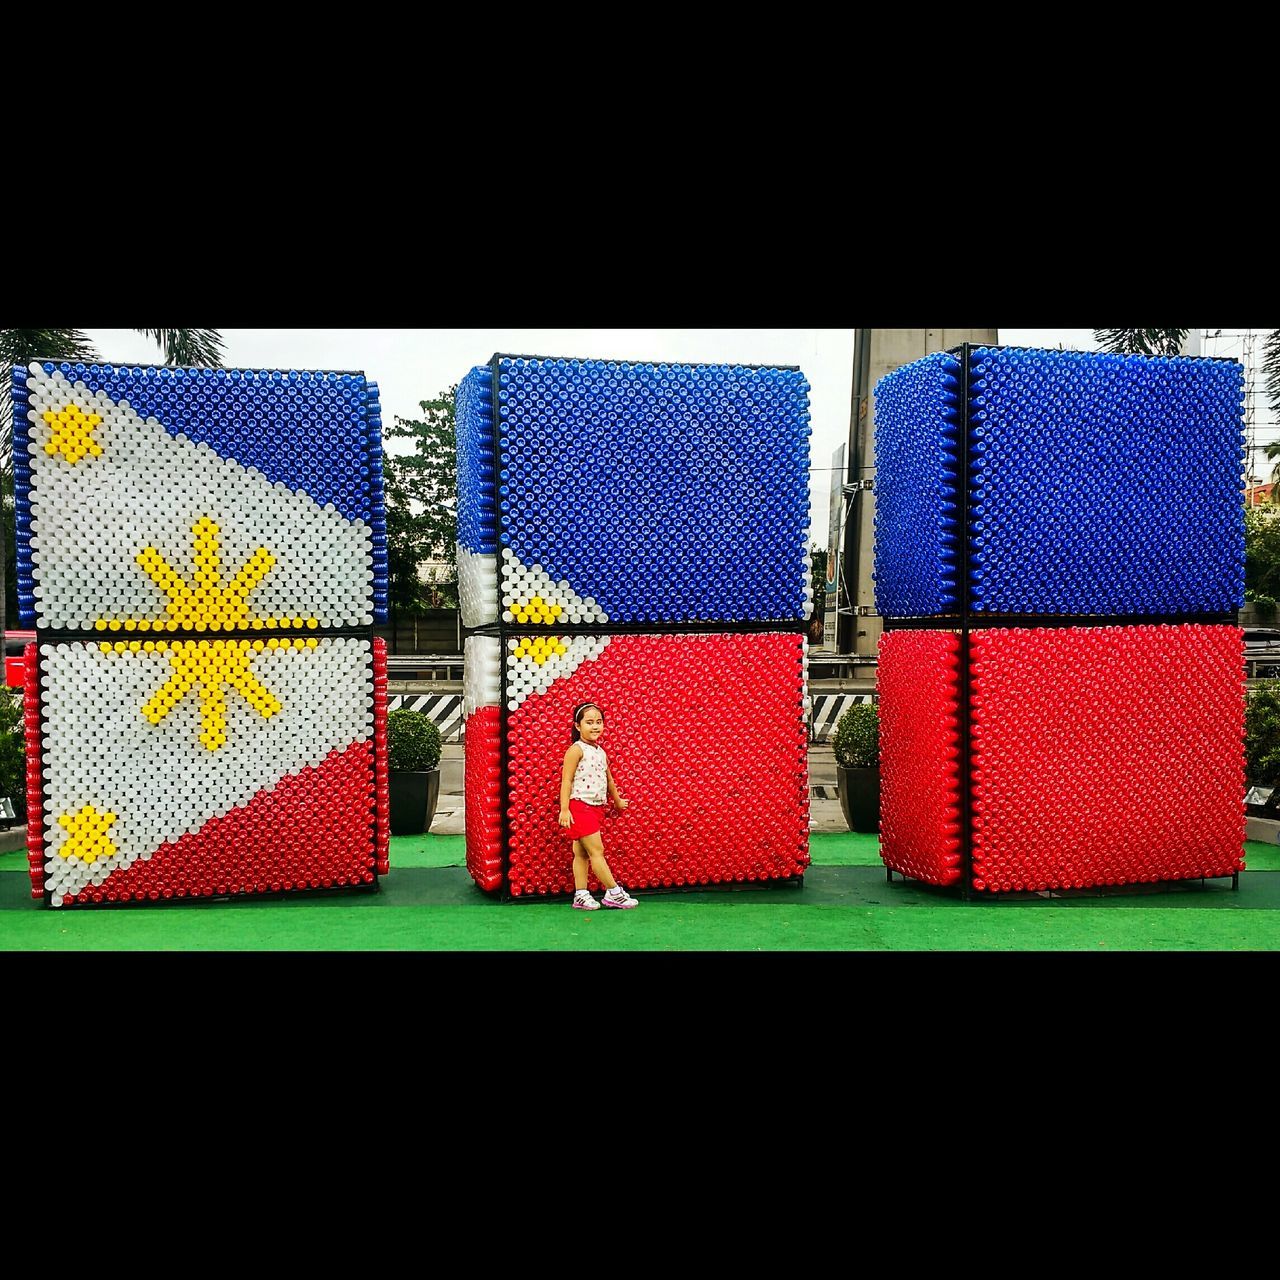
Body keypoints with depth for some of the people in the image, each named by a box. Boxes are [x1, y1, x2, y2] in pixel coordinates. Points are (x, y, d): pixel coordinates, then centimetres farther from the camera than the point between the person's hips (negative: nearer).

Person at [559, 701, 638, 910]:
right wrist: (564, 809, -19)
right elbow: (566, 780, -13)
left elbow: (608, 778, 27)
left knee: (582, 853, 11)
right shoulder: (576, 750, -11)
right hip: (579, 807, -8)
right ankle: (614, 892, -2)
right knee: (596, 850, -5)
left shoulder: (601, 752, 13)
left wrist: (617, 801, 38)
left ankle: (581, 895, 13)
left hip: (595, 807, 8)